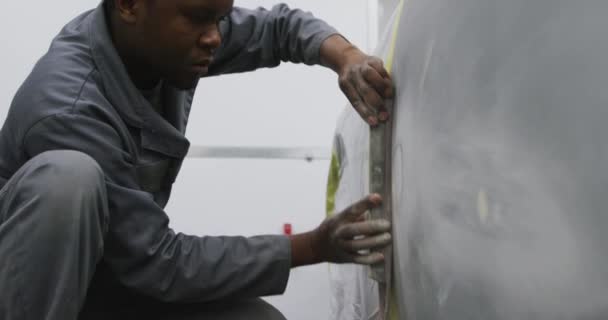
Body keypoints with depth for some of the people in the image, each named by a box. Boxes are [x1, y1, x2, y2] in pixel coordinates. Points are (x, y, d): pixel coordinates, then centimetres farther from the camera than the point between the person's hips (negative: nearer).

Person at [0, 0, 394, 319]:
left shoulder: (174, 32, -13)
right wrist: (313, 247, -26)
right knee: (66, 175, -36)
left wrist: (347, 56, -20)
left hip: (117, 270, 7)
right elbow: (159, 263, -28)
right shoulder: (69, 110, -33)